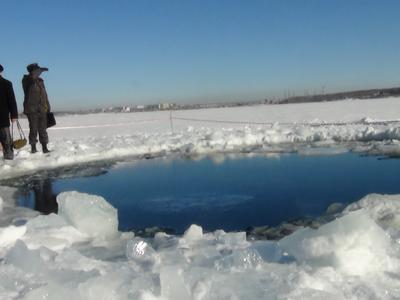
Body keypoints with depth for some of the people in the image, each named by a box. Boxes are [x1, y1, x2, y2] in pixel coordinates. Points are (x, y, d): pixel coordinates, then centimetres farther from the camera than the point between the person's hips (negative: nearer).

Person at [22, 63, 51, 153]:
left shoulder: (40, 81, 14)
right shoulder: (27, 80, -4)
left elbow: (45, 95, 19)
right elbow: (32, 76, -30)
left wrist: (48, 107, 17)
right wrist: (40, 70, -15)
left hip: (42, 110, 5)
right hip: (32, 110, -5)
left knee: (43, 130, 6)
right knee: (33, 129, -3)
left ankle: (45, 148, 10)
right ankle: (33, 147, 8)